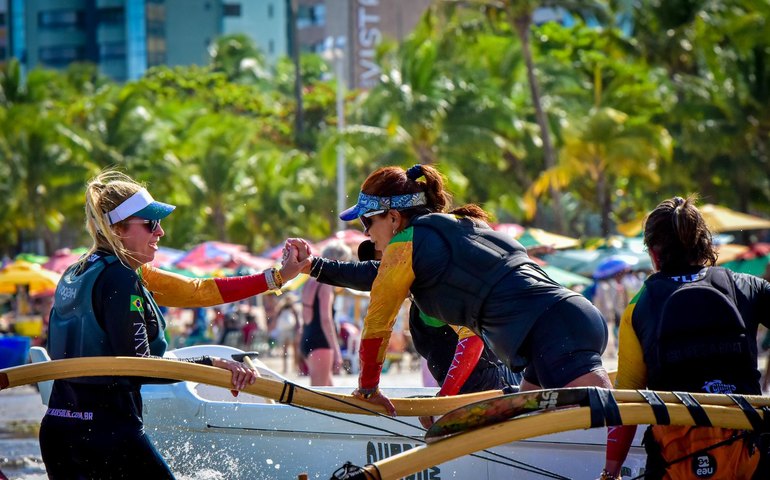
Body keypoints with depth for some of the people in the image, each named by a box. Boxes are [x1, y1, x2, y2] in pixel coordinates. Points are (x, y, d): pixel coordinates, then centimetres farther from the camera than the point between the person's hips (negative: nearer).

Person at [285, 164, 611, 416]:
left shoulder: (405, 245, 3)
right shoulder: (460, 226, 29)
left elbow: (377, 322, 12)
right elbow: (472, 329, 34)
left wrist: (367, 388, 25)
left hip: (554, 331, -9)